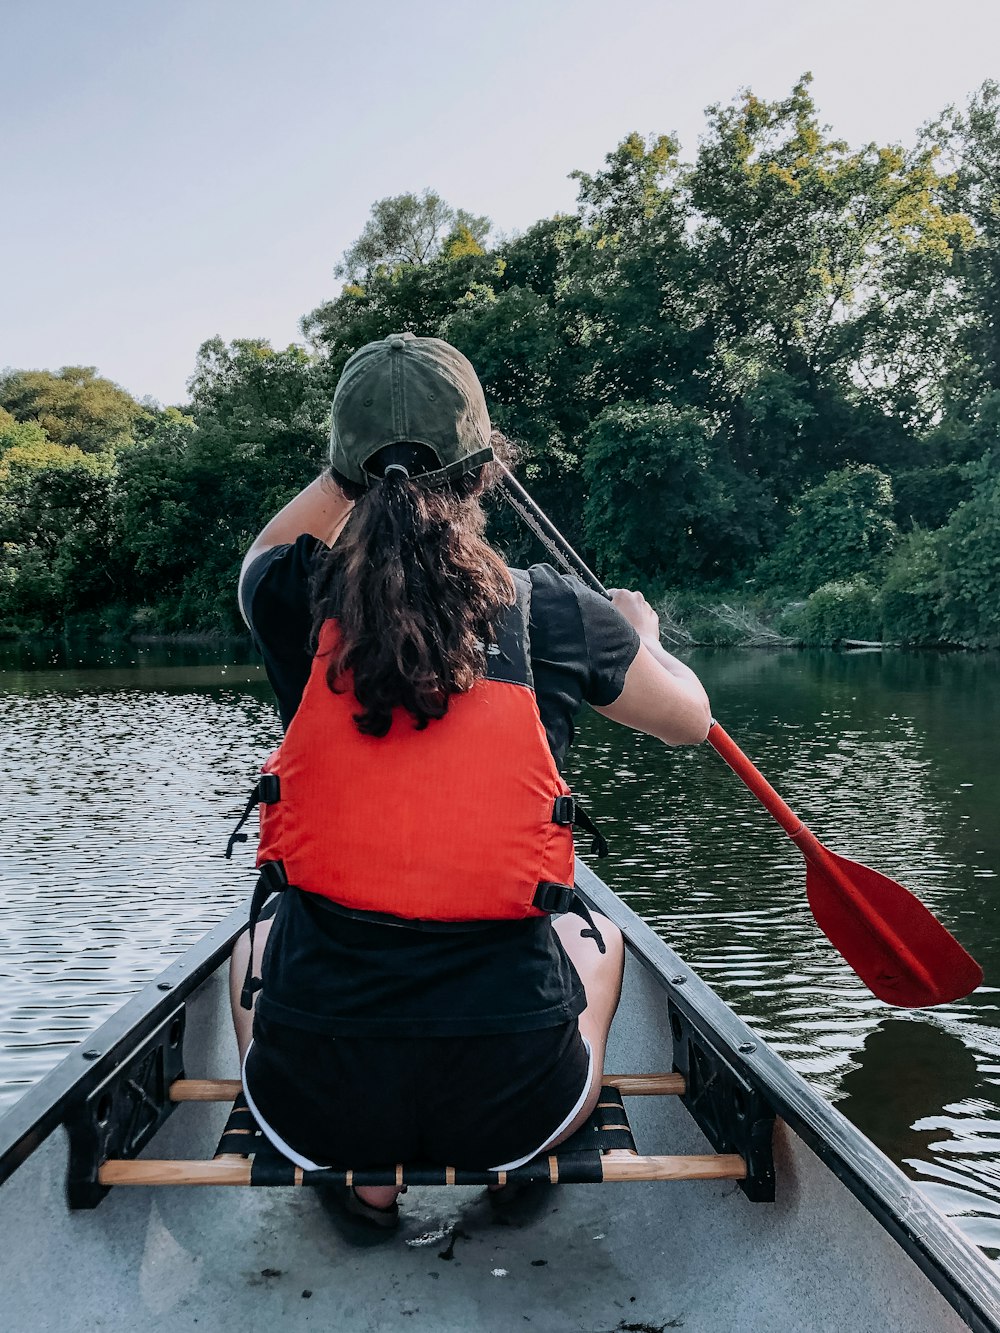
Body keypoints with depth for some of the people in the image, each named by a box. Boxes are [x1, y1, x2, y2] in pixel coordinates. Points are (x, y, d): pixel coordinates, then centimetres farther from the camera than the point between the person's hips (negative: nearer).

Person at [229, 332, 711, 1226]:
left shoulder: (298, 604, -6)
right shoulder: (556, 613, -8)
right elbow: (690, 719, 14)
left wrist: (362, 463, 31)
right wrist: (642, 633, 33)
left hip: (313, 1104, 1)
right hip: (512, 1099, 0)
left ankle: (362, 1178, 25)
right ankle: (518, 1167, 25)